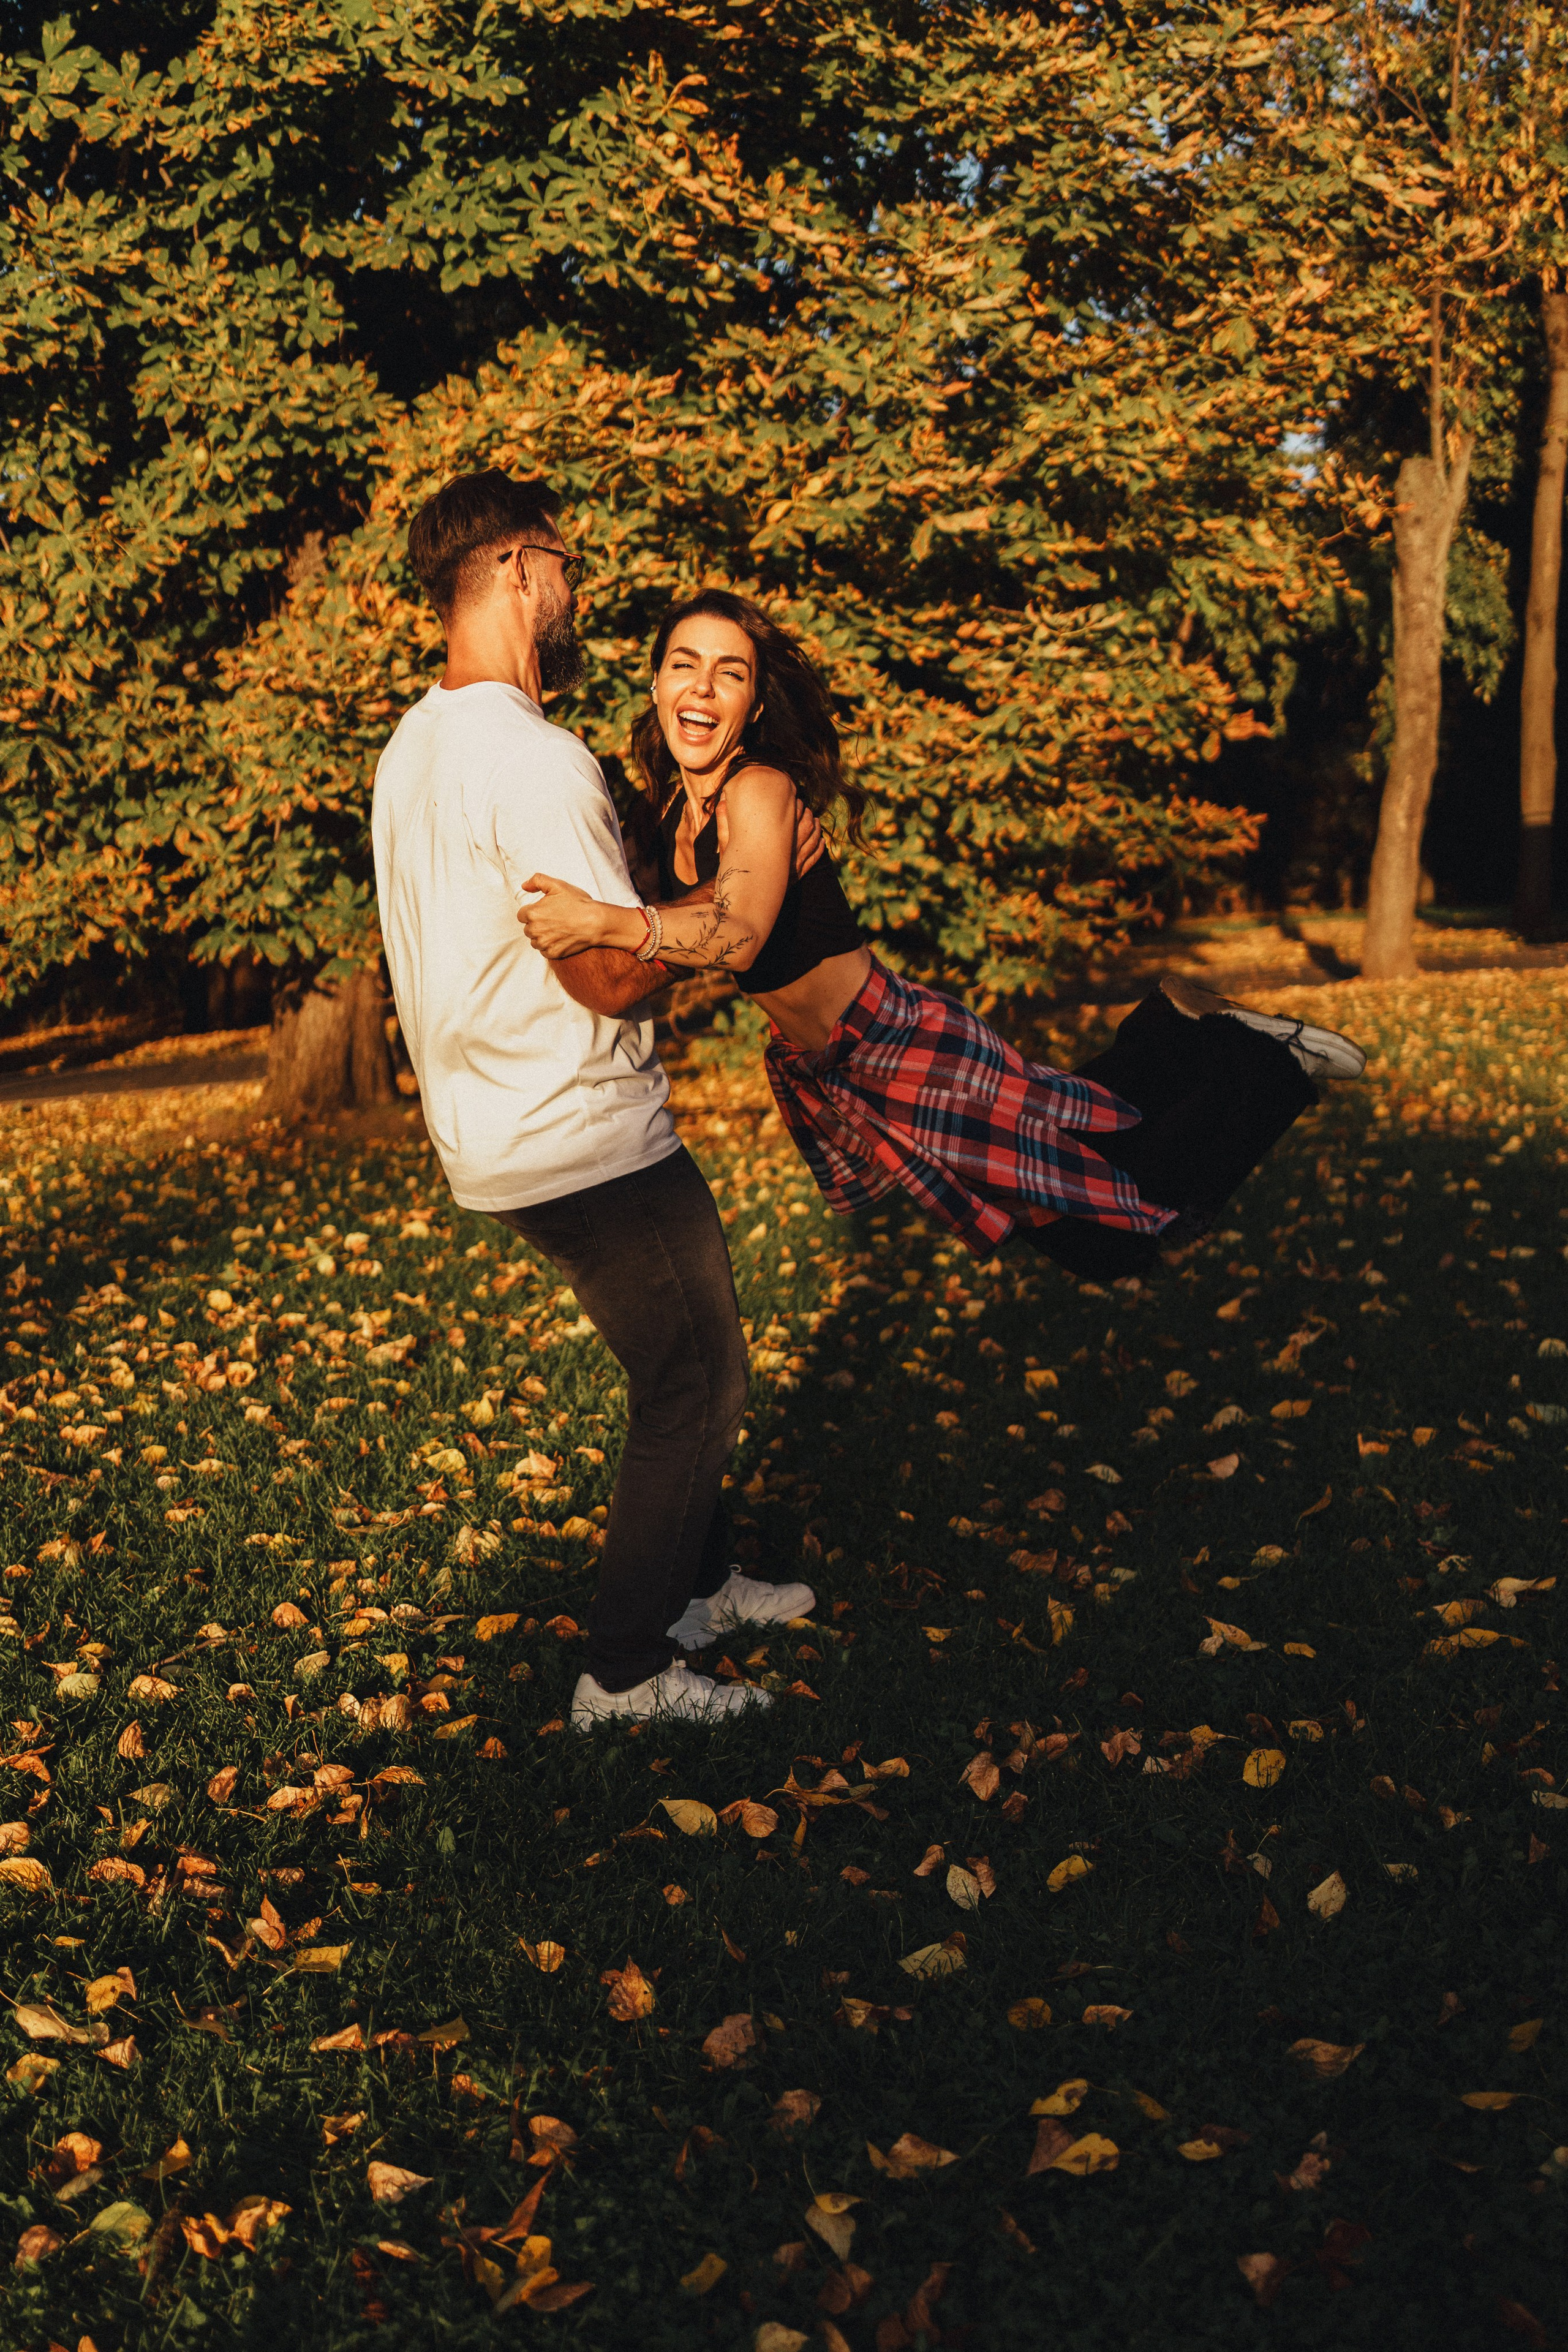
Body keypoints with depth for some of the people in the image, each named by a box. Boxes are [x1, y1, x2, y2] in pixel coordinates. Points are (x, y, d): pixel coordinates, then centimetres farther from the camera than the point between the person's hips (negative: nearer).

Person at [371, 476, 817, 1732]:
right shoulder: (528, 756, -22)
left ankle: (698, 1580, 38)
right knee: (697, 1386, 4)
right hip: (587, 1143, -10)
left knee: (688, 1358, 23)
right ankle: (627, 1670, 13)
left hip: (499, 1132, 10)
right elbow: (612, 972, -23)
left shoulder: (416, 744, 10)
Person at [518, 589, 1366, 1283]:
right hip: (819, 1075, 8)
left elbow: (739, 934, -40)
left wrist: (609, 922, -54)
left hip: (902, 1048, -8)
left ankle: (1263, 1059, 19)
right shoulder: (672, 801, 3)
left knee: (1124, 1228, -1)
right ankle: (1174, 1032, 34)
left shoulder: (760, 790, -22)